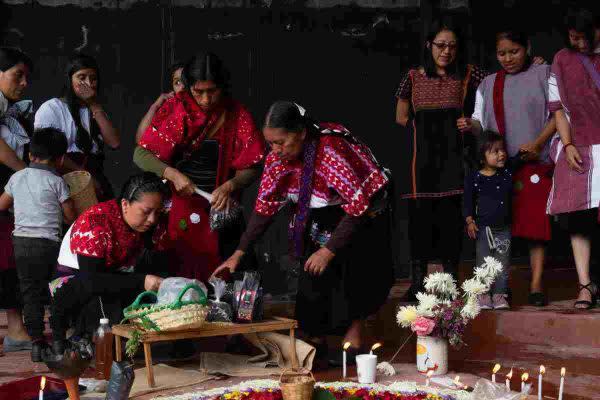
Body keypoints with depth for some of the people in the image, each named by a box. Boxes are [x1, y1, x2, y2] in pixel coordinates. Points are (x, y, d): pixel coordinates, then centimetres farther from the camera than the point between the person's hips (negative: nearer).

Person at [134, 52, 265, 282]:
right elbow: (140, 154, -4)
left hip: (218, 209, 0)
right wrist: (172, 174, -19)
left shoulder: (237, 116, -3)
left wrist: (230, 186, -20)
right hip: (177, 209, 0)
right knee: (176, 274, 1)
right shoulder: (175, 109, -3)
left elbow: (250, 168, -1)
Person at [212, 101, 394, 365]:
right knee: (313, 275, -2)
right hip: (319, 215, 6)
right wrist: (239, 253, -10)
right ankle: (316, 342, 9)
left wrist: (329, 250, -31)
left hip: (361, 211, -6)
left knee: (352, 272, -14)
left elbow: (358, 206, -33)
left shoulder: (331, 150, -36)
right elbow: (265, 206, -6)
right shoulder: (277, 157, -15)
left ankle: (353, 341, -3)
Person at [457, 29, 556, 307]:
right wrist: (470, 125, -6)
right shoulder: (489, 84, 17)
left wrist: (538, 143, -10)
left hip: (535, 161, -3)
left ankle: (536, 286, -7)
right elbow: (481, 121, 17)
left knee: (536, 222, -8)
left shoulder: (542, 74, 7)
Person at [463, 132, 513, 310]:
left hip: (504, 228, 3)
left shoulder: (507, 174, 4)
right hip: (484, 227, -3)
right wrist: (469, 221, -12)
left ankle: (500, 294, 12)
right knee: (483, 263, 1)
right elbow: (468, 201, -2)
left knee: (503, 263, 5)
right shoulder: (474, 178, -6)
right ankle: (483, 295, 8)